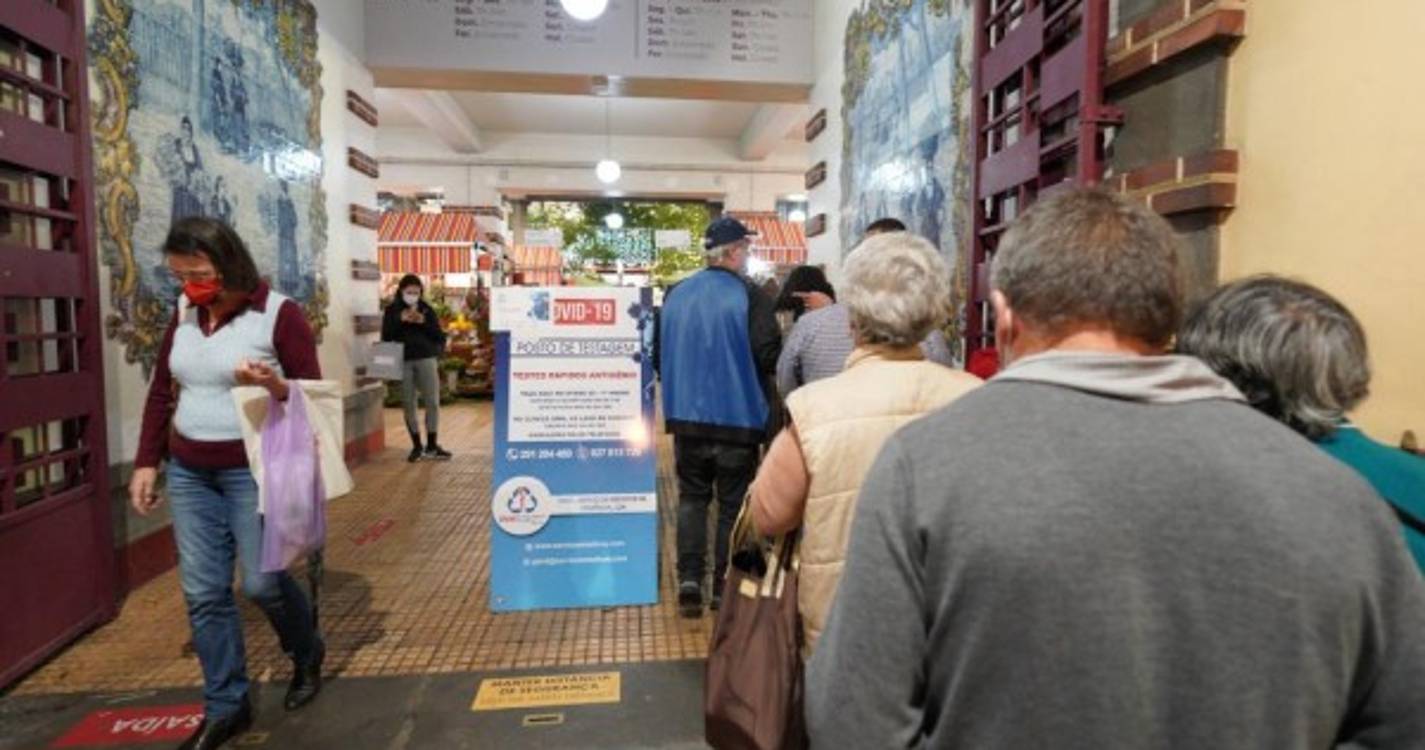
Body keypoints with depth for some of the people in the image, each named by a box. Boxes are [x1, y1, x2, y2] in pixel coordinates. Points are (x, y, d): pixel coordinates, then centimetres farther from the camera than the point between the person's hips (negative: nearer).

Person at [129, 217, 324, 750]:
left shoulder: (278, 314, -13)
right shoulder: (183, 315, 5)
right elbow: (161, 393, 13)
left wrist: (276, 388, -31)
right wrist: (146, 462, 10)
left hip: (255, 470, -5)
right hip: (188, 471, 6)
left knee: (262, 581, 0)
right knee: (203, 592, 7)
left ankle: (307, 653, 31)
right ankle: (226, 706, 22)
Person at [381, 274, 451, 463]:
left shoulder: (427, 309, 7)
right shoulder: (392, 310, 5)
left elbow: (440, 337, 3)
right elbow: (386, 337, -2)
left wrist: (424, 322, -13)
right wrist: (400, 320, -14)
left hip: (427, 359, 1)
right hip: (403, 362, 0)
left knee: (433, 402, -2)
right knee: (409, 404, 2)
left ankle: (432, 446, 8)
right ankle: (417, 446, 13)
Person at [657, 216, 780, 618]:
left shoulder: (675, 294, 4)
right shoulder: (749, 296, -11)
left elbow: (658, 354, 9)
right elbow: (769, 355, -17)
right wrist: (755, 384, 4)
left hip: (686, 415, 4)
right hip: (737, 416, -4)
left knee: (692, 498, 16)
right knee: (733, 504, 9)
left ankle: (689, 580, 11)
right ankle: (724, 588, 16)